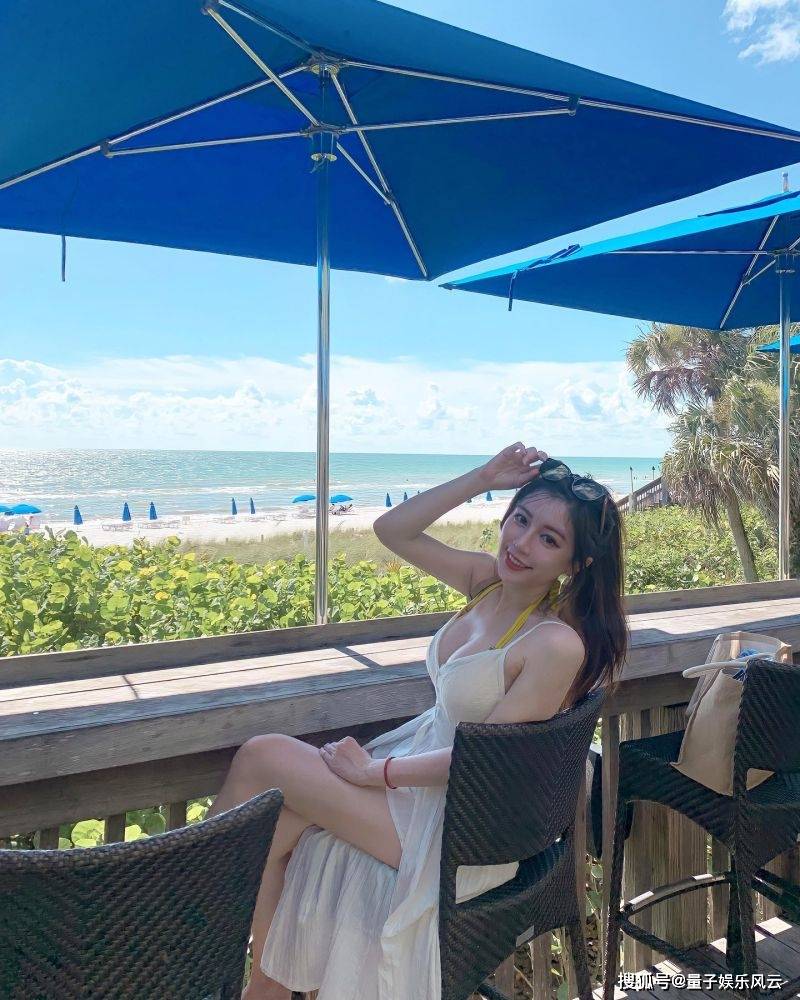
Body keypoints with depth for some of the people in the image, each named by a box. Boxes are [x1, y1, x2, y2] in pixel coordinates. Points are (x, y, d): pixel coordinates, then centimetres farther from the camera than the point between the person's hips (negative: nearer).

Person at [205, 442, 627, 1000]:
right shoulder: (490, 580, -1)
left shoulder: (558, 643, -22)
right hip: (425, 762, 7)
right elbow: (392, 530, 1)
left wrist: (374, 771, -16)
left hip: (462, 827, -7)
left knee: (261, 758, -12)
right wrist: (483, 479, -7)